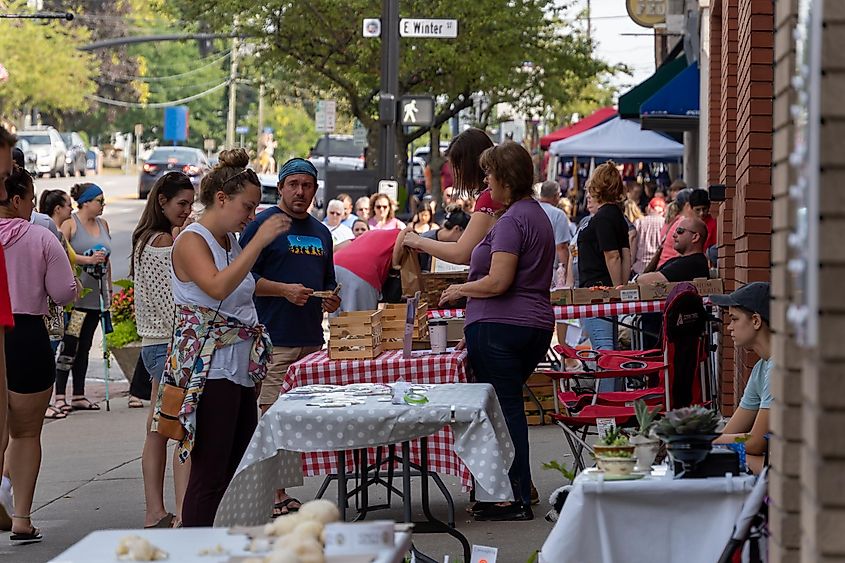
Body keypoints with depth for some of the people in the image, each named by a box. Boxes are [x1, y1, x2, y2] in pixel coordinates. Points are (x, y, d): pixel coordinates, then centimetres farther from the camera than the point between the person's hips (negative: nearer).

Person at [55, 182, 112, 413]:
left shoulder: (102, 224, 14)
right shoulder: (70, 224, -7)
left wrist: (108, 289, 19)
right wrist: (87, 259, -24)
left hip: (95, 296, 7)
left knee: (85, 346, 10)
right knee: (69, 344, -7)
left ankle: (79, 396, 15)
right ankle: (59, 396, -3)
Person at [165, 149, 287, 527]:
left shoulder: (231, 242, 16)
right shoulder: (191, 241, -10)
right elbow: (217, 287, -28)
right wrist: (259, 241, -26)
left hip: (241, 368, 9)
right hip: (208, 369, -9)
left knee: (238, 468, 8)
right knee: (210, 474, -10)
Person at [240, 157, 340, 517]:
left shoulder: (321, 232, 21)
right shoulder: (262, 225, -2)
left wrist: (331, 300, 8)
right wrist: (285, 290, -18)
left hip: (311, 339, 7)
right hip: (273, 340, -7)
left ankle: (283, 493, 14)